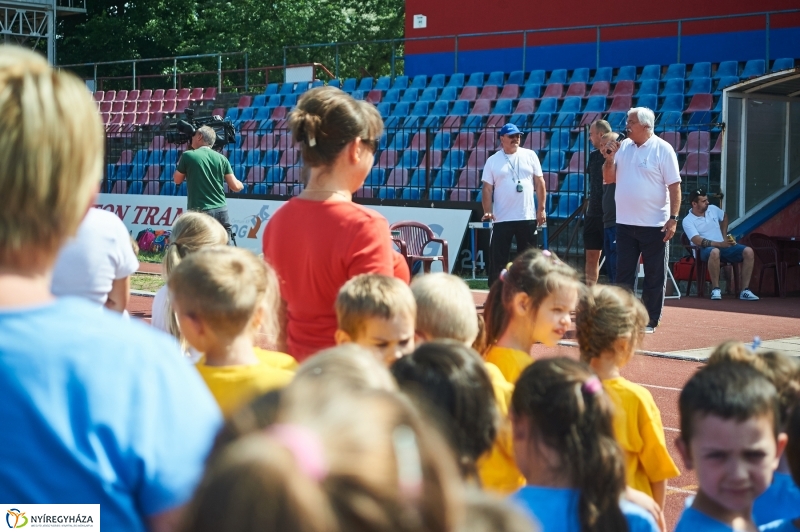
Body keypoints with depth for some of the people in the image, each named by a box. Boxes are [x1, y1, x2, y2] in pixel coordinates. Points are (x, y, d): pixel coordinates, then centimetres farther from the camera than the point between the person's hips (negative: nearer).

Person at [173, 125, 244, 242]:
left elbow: (177, 180, 12)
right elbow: (235, 187, 6)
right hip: (221, 211, 4)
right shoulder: (221, 158, 7)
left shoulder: (187, 155, -2)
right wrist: (241, 185, 30)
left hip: (199, 212, -4)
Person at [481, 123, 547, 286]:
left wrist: (541, 209, 0)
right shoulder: (493, 161, 2)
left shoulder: (530, 155, 5)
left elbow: (539, 182, 6)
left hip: (528, 217, 1)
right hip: (502, 219, -1)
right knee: (498, 257, -1)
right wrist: (487, 211, -13)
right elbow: (487, 189, 0)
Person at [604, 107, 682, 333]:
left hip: (654, 225, -5)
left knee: (655, 276, 3)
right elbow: (609, 178, 11)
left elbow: (674, 186, -9)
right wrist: (610, 157, -6)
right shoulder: (623, 147, 7)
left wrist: (673, 219, -15)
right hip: (625, 223, 5)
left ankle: (650, 321, 11)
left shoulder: (662, 149, -7)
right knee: (623, 274, 9)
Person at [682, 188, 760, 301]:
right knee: (715, 252, -43)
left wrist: (724, 237, 17)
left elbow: (724, 217, 31)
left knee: (748, 251, -18)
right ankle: (715, 289, -29)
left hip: (723, 245, 6)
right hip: (705, 249, -6)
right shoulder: (688, 221, -9)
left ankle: (744, 290, -19)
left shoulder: (713, 209, 9)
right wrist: (720, 244, -30)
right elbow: (697, 241, -21)